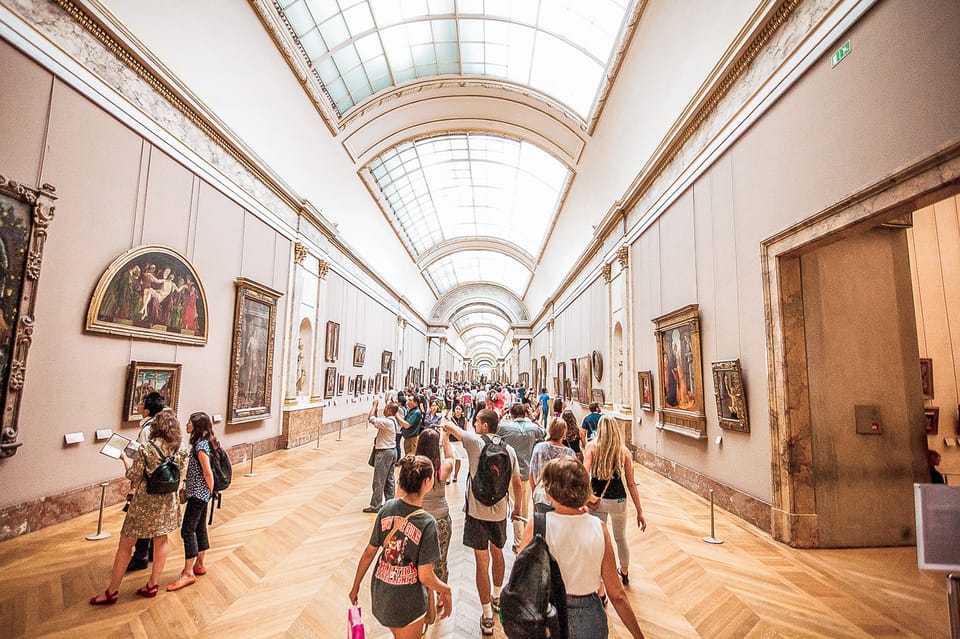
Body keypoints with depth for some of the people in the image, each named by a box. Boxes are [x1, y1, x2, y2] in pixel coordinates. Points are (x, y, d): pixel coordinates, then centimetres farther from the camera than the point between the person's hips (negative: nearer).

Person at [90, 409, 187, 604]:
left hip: (145, 503, -4)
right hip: (167, 501, 5)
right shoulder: (178, 449, -5)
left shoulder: (145, 449, -19)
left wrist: (124, 458, 5)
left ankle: (112, 591, 22)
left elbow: (133, 476, -10)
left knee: (125, 544, 11)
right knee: (161, 540, 17)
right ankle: (153, 584, 27)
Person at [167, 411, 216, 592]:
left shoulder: (201, 445, -21)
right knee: (200, 528, 16)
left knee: (187, 530, -4)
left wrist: (210, 491, -10)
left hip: (198, 493, -10)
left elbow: (208, 472, -20)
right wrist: (187, 488, 18)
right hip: (200, 493, 10)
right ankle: (199, 565, 27)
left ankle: (188, 573, 3)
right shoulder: (204, 442, 8)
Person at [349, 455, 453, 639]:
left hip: (380, 594, 5)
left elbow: (369, 553, -3)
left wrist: (356, 586, 11)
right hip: (407, 602, -5)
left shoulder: (387, 508, -11)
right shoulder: (426, 523, -25)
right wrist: (446, 591, -1)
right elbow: (425, 576, -20)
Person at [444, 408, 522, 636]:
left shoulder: (475, 441, -14)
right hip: (499, 511, 5)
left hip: (477, 512, -5)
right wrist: (517, 506, 20)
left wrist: (446, 425, 18)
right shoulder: (508, 449, -1)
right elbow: (517, 483, 6)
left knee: (482, 562, 5)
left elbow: (449, 426, -5)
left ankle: (487, 617, 13)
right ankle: (497, 598, 44)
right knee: (497, 552, 25)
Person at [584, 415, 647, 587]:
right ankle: (624, 573, 51)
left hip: (597, 500, -3)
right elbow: (631, 484, 1)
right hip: (618, 500, 3)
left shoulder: (592, 446, -5)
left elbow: (585, 473, -19)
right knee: (621, 537, 26)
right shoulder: (623, 450, 0)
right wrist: (639, 511, 6)